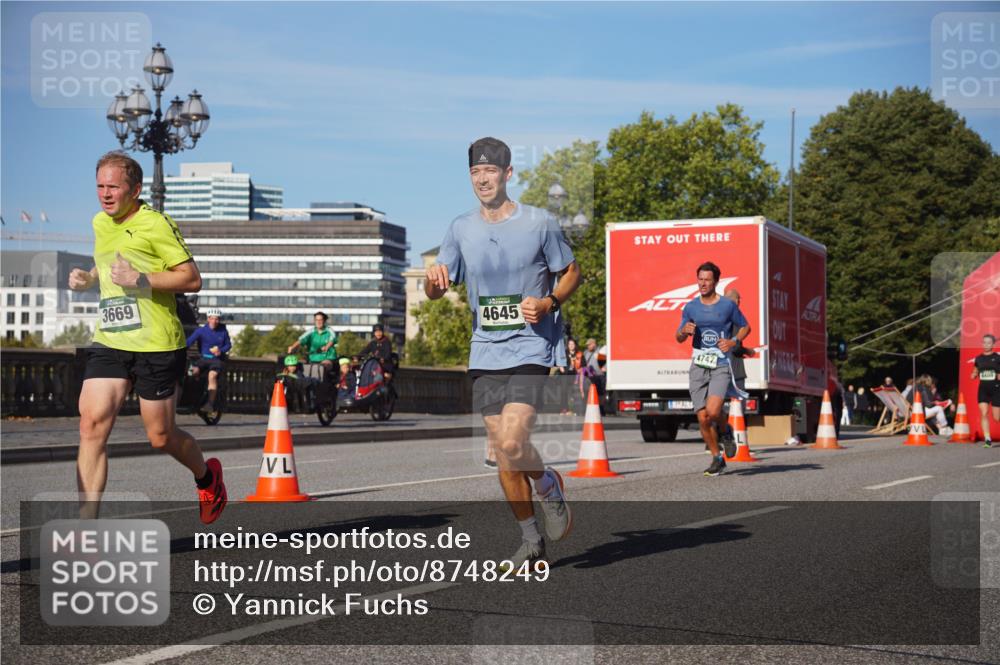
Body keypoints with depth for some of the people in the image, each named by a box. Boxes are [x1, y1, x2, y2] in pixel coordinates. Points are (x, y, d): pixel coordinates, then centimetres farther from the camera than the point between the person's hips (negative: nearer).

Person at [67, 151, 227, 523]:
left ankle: (207, 478, 37)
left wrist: (141, 279, -22)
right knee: (92, 423, -11)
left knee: (161, 437, 4)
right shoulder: (100, 223, 13)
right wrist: (87, 279, 11)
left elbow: (192, 279, -12)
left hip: (156, 345, -6)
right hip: (108, 342, 6)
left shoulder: (155, 224, -10)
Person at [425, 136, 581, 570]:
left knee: (512, 442, -20)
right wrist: (434, 277, -14)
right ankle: (531, 540, 21)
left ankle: (549, 487, 13)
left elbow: (572, 273, 7)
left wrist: (548, 303, -12)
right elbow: (434, 292, 10)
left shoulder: (539, 223, -3)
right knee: (502, 453, 7)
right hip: (485, 354, 4)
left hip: (530, 350, -4)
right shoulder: (461, 229, 7)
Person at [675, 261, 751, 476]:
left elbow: (745, 327, 13)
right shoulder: (690, 307, 7)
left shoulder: (728, 305, 0)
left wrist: (733, 341, -6)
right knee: (703, 418, -1)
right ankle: (717, 459, 18)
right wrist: (684, 331, -9)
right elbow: (679, 338, 14)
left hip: (721, 366, -3)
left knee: (713, 412, -21)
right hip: (698, 366, 3)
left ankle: (725, 431, 14)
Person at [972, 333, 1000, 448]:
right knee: (983, 414, -12)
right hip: (983, 390, 3)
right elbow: (975, 373, 21)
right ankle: (988, 440, -11)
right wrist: (974, 375, -1)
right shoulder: (978, 359, 8)